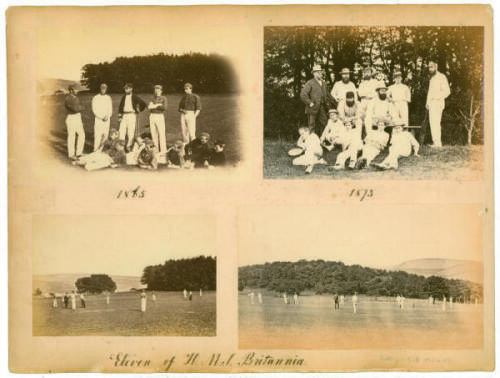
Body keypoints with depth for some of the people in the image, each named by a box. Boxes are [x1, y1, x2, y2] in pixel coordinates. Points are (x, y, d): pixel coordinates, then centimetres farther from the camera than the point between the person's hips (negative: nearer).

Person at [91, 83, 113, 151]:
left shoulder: (108, 98, 10)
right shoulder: (95, 98, -3)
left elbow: (110, 109, 8)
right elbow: (94, 110, -7)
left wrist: (107, 116, -11)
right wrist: (102, 117, -16)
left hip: (107, 119, 4)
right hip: (98, 119, -4)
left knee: (105, 135, 3)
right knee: (97, 135, -8)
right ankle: (96, 150, -6)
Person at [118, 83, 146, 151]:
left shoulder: (135, 97, -1)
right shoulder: (124, 97, 12)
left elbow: (143, 104, 1)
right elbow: (120, 106, 15)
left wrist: (138, 111, 2)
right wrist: (119, 116, 7)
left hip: (132, 115, -4)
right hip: (124, 115, 4)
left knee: (131, 132, -3)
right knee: (121, 131, -4)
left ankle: (129, 147, 5)